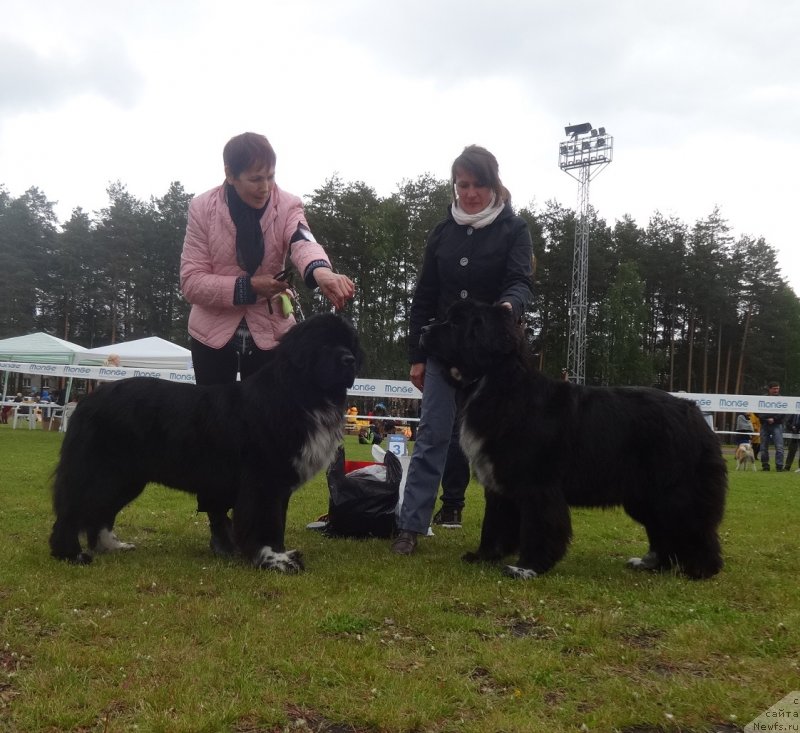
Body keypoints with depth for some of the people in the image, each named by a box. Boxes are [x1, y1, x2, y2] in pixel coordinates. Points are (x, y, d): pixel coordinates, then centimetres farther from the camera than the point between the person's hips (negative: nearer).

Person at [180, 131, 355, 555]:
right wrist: (246, 287, -27)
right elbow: (191, 281, -13)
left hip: (269, 332, 0)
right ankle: (219, 523, 17)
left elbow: (302, 243, -33)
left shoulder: (287, 205, -10)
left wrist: (321, 271, -56)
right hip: (214, 333, 0)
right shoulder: (203, 208, -10)